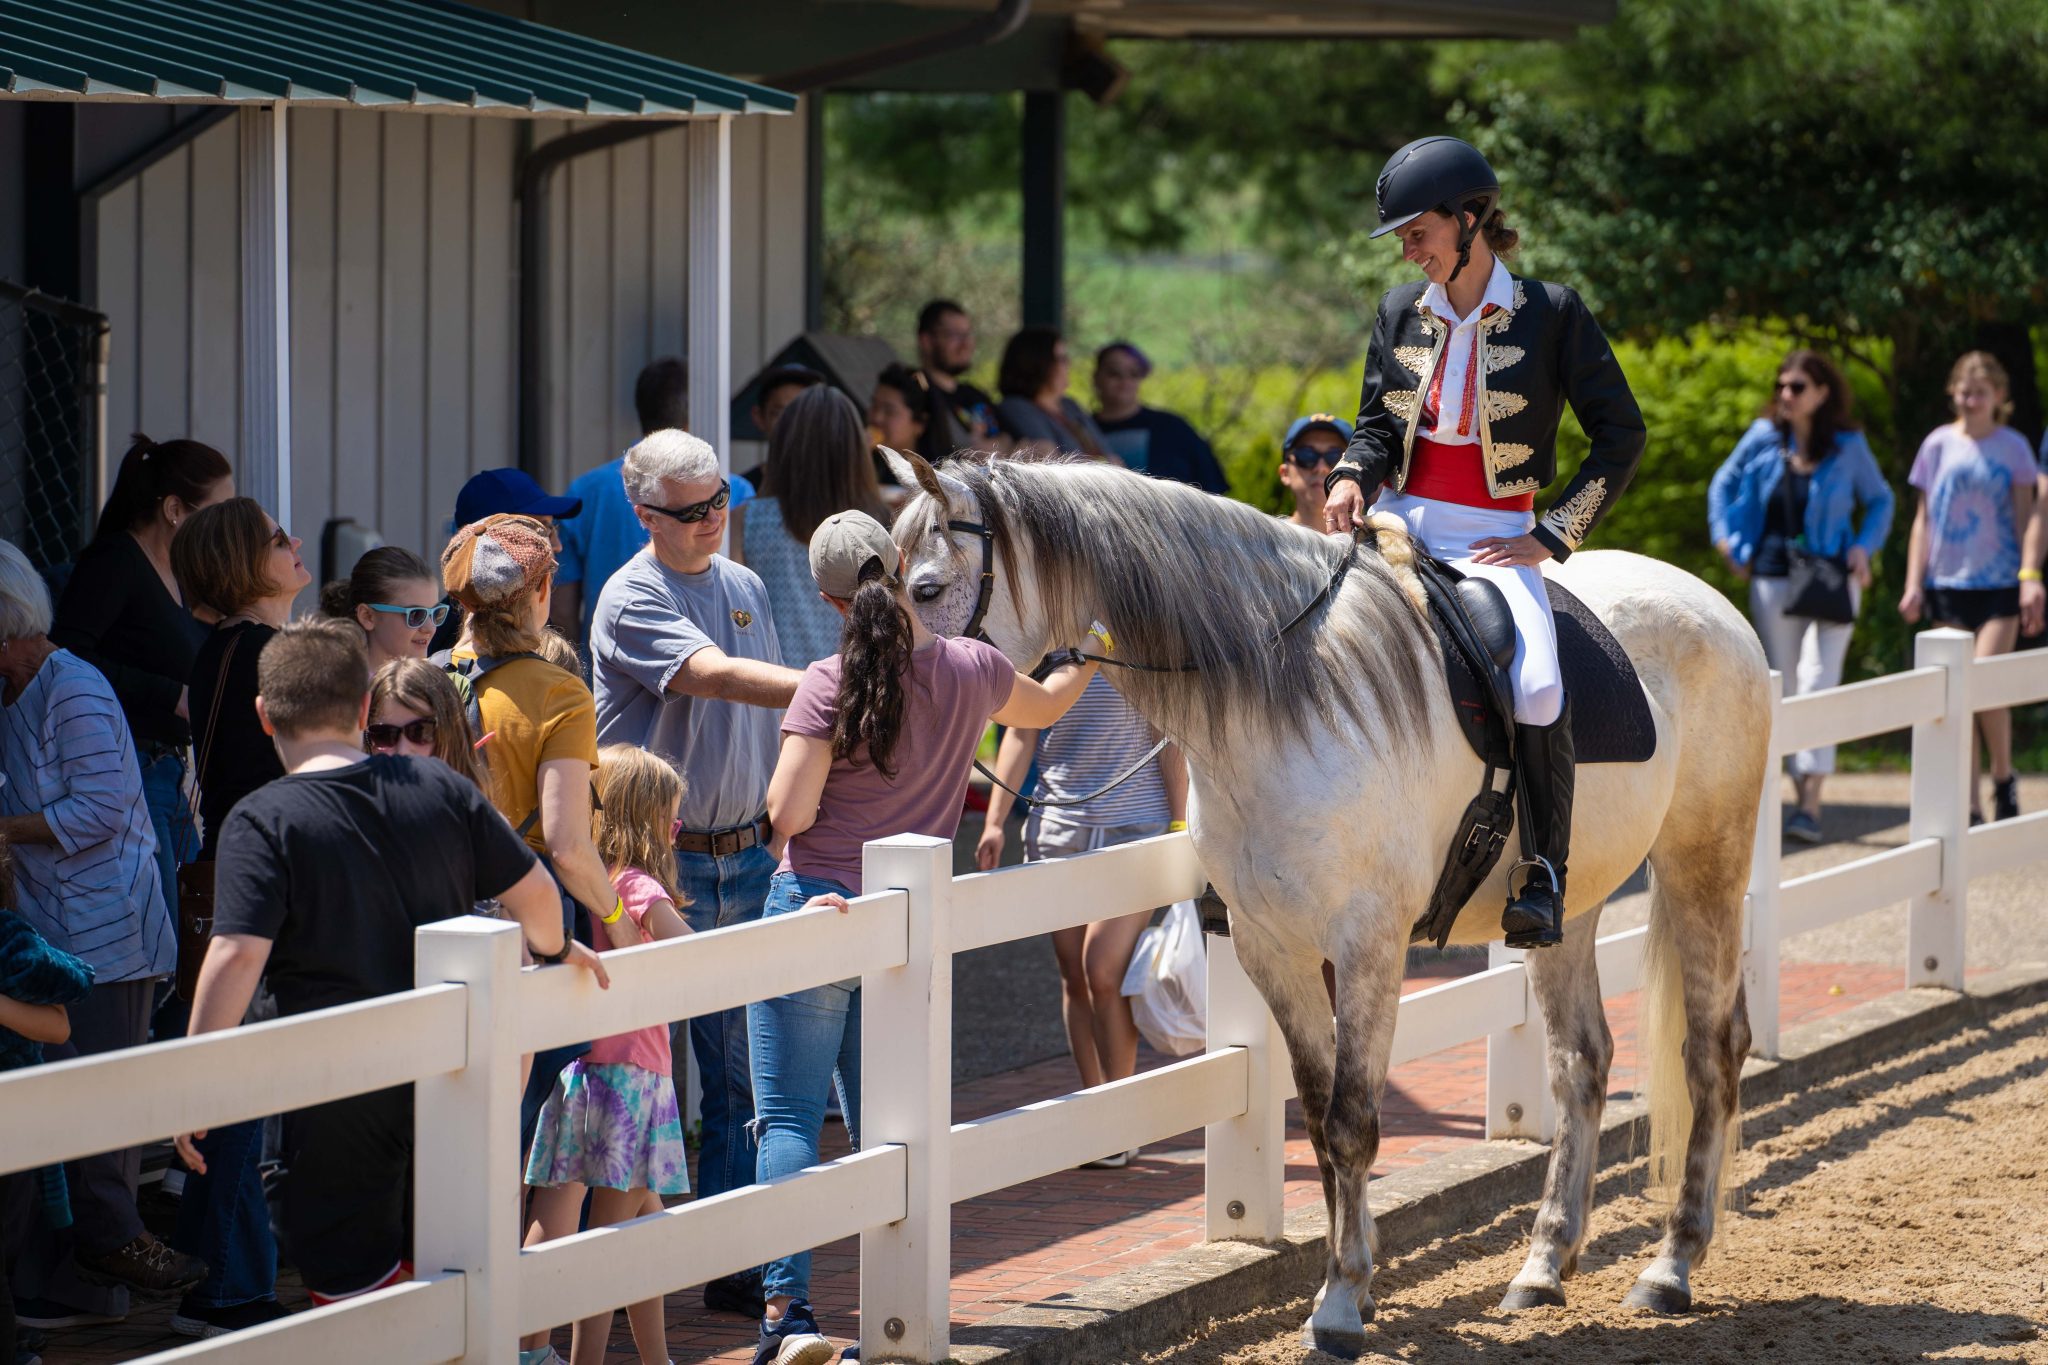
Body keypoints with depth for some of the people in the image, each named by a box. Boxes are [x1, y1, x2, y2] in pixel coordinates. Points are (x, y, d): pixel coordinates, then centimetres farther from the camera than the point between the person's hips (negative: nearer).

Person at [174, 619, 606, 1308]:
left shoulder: (262, 822, -11)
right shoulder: (439, 789, 2)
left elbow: (237, 956, -21)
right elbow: (534, 891, 7)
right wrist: (554, 950, 29)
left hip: (337, 1090, -5)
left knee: (354, 1285, 4)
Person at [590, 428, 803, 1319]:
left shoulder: (744, 587, 13)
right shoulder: (632, 600, -11)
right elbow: (715, 676, -26)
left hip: (745, 856, 6)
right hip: (659, 862, -6)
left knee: (741, 1075, 6)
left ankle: (734, 1267, 11)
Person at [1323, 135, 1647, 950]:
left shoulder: (1550, 315, -2)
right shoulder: (1400, 313, 11)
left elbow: (1620, 434, 0)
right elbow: (1378, 427, 13)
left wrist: (1551, 538, -6)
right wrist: (1352, 480, -11)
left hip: (1492, 539, -4)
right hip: (1399, 525, 4)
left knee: (1535, 688, -29)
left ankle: (1542, 873, -14)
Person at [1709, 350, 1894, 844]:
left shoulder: (1848, 446, -1)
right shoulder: (1764, 437, 3)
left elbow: (1880, 500, 13)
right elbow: (1724, 483, 16)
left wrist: (1864, 546, -3)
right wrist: (1728, 540, 6)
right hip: (1773, 580, 3)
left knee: (1817, 683, -15)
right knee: (1784, 692, 5)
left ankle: (1811, 804, -20)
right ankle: (1803, 797, 14)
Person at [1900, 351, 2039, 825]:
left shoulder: (2012, 448, 3)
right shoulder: (1939, 445, 7)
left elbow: (2025, 517, 4)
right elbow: (1924, 519, 11)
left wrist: (2031, 578, -4)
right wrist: (1913, 583, 5)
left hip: (1998, 584, -2)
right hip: (1947, 585, 2)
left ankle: (2004, 778, 9)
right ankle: (1969, 808, 5)